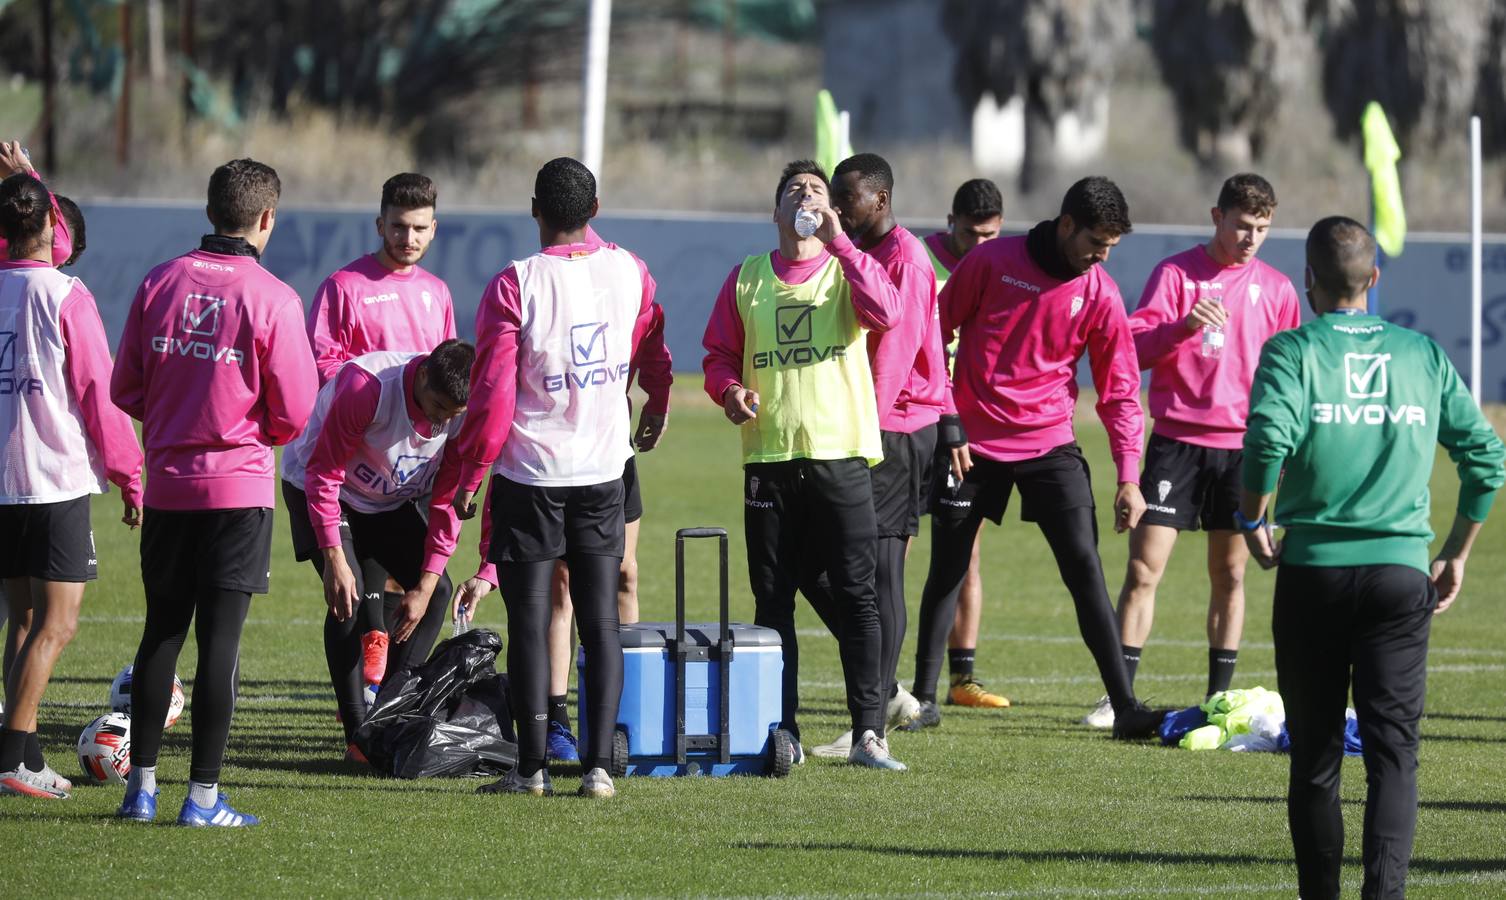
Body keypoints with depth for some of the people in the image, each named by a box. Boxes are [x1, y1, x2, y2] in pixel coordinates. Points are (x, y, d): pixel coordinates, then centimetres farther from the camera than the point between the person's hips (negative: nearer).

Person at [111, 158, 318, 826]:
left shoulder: (160, 283, 0)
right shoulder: (272, 299, -12)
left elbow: (124, 390, 5)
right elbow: (296, 413, -10)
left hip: (168, 487, 4)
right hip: (239, 487, -4)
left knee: (161, 633, 13)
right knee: (220, 639, -1)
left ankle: (141, 785, 14)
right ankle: (204, 795, -2)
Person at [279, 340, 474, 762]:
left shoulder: (462, 410, -20)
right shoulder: (365, 387, -36)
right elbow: (323, 473, -27)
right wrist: (334, 559, -30)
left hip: (392, 501, 5)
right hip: (315, 486, -5)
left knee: (438, 590, -7)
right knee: (350, 598, -21)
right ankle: (358, 735, -16)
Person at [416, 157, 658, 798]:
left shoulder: (514, 285, -13)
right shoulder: (629, 273, 0)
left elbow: (491, 404, -13)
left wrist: (460, 486, -3)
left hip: (529, 474, -3)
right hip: (604, 471, 3)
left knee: (529, 620, 2)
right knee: (600, 620, 4)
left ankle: (532, 765, 2)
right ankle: (598, 764, -2)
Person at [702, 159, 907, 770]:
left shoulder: (846, 270, 5)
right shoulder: (747, 278, 11)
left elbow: (887, 314, -16)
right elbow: (718, 353, 14)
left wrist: (838, 241, -16)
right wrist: (729, 389, -8)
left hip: (842, 452, -2)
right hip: (768, 456, 2)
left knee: (856, 595, -6)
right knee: (772, 600, 3)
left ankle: (869, 733, -6)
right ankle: (780, 731, 9)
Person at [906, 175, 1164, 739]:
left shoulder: (1100, 294, -3)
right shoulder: (991, 262, -7)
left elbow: (1119, 391, 0)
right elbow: (939, 335, 2)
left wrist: (1128, 477, -8)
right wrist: (946, 422, -3)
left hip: (1049, 444, 0)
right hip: (973, 442, 0)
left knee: (1085, 568, -10)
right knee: (948, 567, 6)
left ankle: (1126, 707, -11)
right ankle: (924, 696, 22)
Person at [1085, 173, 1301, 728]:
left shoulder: (1276, 289, 9)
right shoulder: (1176, 273, 0)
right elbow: (1134, 347, -8)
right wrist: (1184, 325, -25)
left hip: (1243, 447, 2)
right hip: (1177, 440, -2)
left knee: (1230, 573, 6)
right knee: (1143, 568, -6)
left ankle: (1220, 697, 14)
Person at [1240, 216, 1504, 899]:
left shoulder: (1293, 350, -2)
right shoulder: (1424, 355, 8)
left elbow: (1269, 436, -19)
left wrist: (1251, 520, -3)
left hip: (1313, 567, -1)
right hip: (1402, 569, 1)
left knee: (1315, 752, 9)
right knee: (1393, 747, -2)